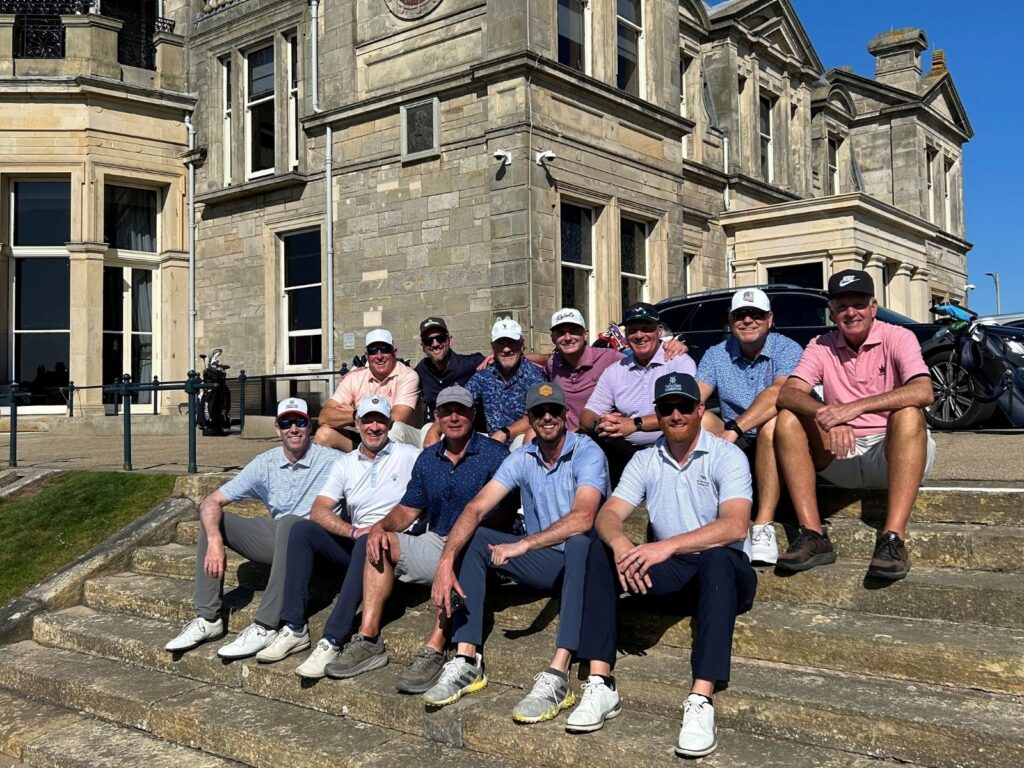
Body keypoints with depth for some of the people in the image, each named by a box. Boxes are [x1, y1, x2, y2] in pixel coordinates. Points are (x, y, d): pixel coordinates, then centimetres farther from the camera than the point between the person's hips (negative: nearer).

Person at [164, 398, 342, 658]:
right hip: (275, 539, 5)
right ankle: (208, 618, -7)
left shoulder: (331, 461, -9)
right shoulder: (265, 464, 2)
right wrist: (215, 542, -20)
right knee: (214, 520, -6)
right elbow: (211, 502, -1)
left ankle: (265, 627, -34)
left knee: (289, 523, -36)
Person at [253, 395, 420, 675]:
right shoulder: (345, 464, 11)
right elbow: (319, 511, 0)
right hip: (352, 544, 5)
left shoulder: (409, 456, 2)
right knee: (301, 529, -16)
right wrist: (353, 531, -20)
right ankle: (294, 629, -19)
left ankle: (332, 641, -36)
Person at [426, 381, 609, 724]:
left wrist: (524, 544, -35)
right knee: (474, 538, -10)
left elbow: (583, 518, -30)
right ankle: (465, 662, -17)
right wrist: (447, 561, -24)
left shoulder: (587, 453, -12)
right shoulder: (522, 459, 2)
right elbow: (476, 508, -9)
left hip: (582, 561, -5)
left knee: (579, 541, -38)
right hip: (544, 563, 6)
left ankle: (557, 677, -44)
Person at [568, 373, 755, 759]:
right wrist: (620, 543, -31)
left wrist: (668, 545, -37)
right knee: (601, 552, -17)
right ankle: (600, 685, -22)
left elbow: (735, 525, -25)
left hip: (723, 570, -4)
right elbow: (608, 514, -6)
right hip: (670, 570, 4)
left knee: (718, 558, -37)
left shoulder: (726, 456, -9)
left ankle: (701, 702, -43)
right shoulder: (645, 461, 5)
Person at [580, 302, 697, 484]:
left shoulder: (680, 362, 2)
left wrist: (636, 424, -21)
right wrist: (598, 425, -15)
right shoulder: (614, 371, 16)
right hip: (626, 452, 4)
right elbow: (587, 416, 11)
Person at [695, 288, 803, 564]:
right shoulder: (716, 355, 8)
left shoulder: (787, 349, -6)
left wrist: (734, 428, -39)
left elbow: (779, 393, -27)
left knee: (771, 422, -35)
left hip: (776, 445, -3)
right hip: (734, 447, 4)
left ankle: (764, 525, -35)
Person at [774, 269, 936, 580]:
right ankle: (812, 534, -25)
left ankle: (893, 538, -40)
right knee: (788, 419, -18)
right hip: (842, 455, 3)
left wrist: (855, 407, -35)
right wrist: (826, 415, -34)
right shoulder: (821, 347, 4)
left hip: (895, 454, -3)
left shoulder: (897, 338, -5)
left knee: (908, 414, -33)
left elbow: (923, 392, -24)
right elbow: (788, 393, -13)